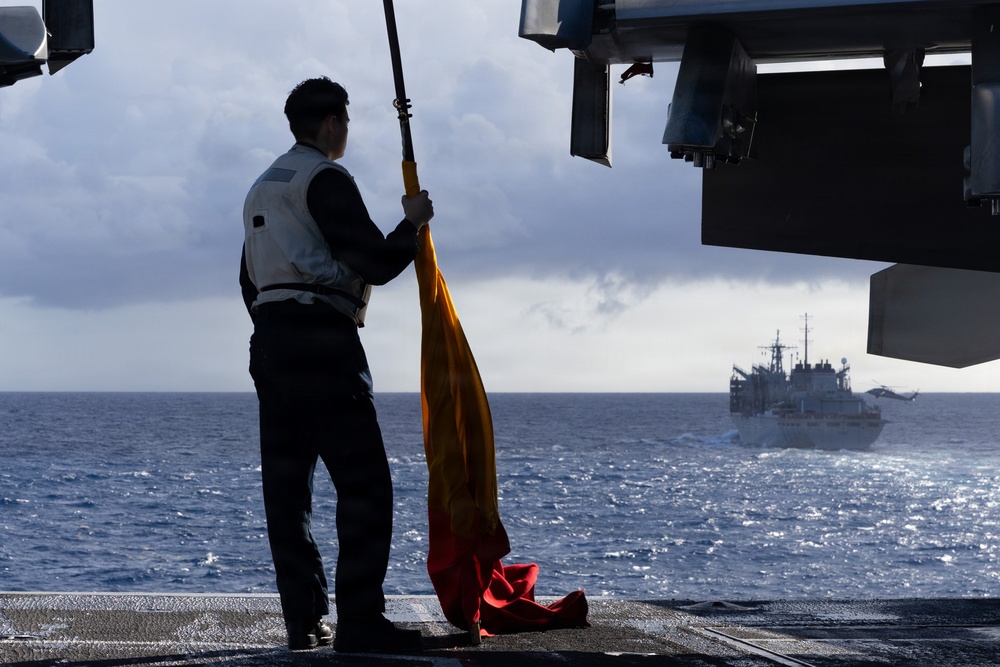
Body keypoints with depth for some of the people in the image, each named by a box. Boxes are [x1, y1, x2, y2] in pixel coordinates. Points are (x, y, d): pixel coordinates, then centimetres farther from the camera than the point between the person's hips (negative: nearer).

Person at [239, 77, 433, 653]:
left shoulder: (262, 187, 21)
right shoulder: (328, 179, -7)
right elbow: (377, 264, -12)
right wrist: (412, 223, 5)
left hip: (270, 342, 9)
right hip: (323, 340, -9)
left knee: (287, 485, 7)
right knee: (365, 483, -8)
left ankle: (305, 621, 8)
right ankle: (360, 620, -13)